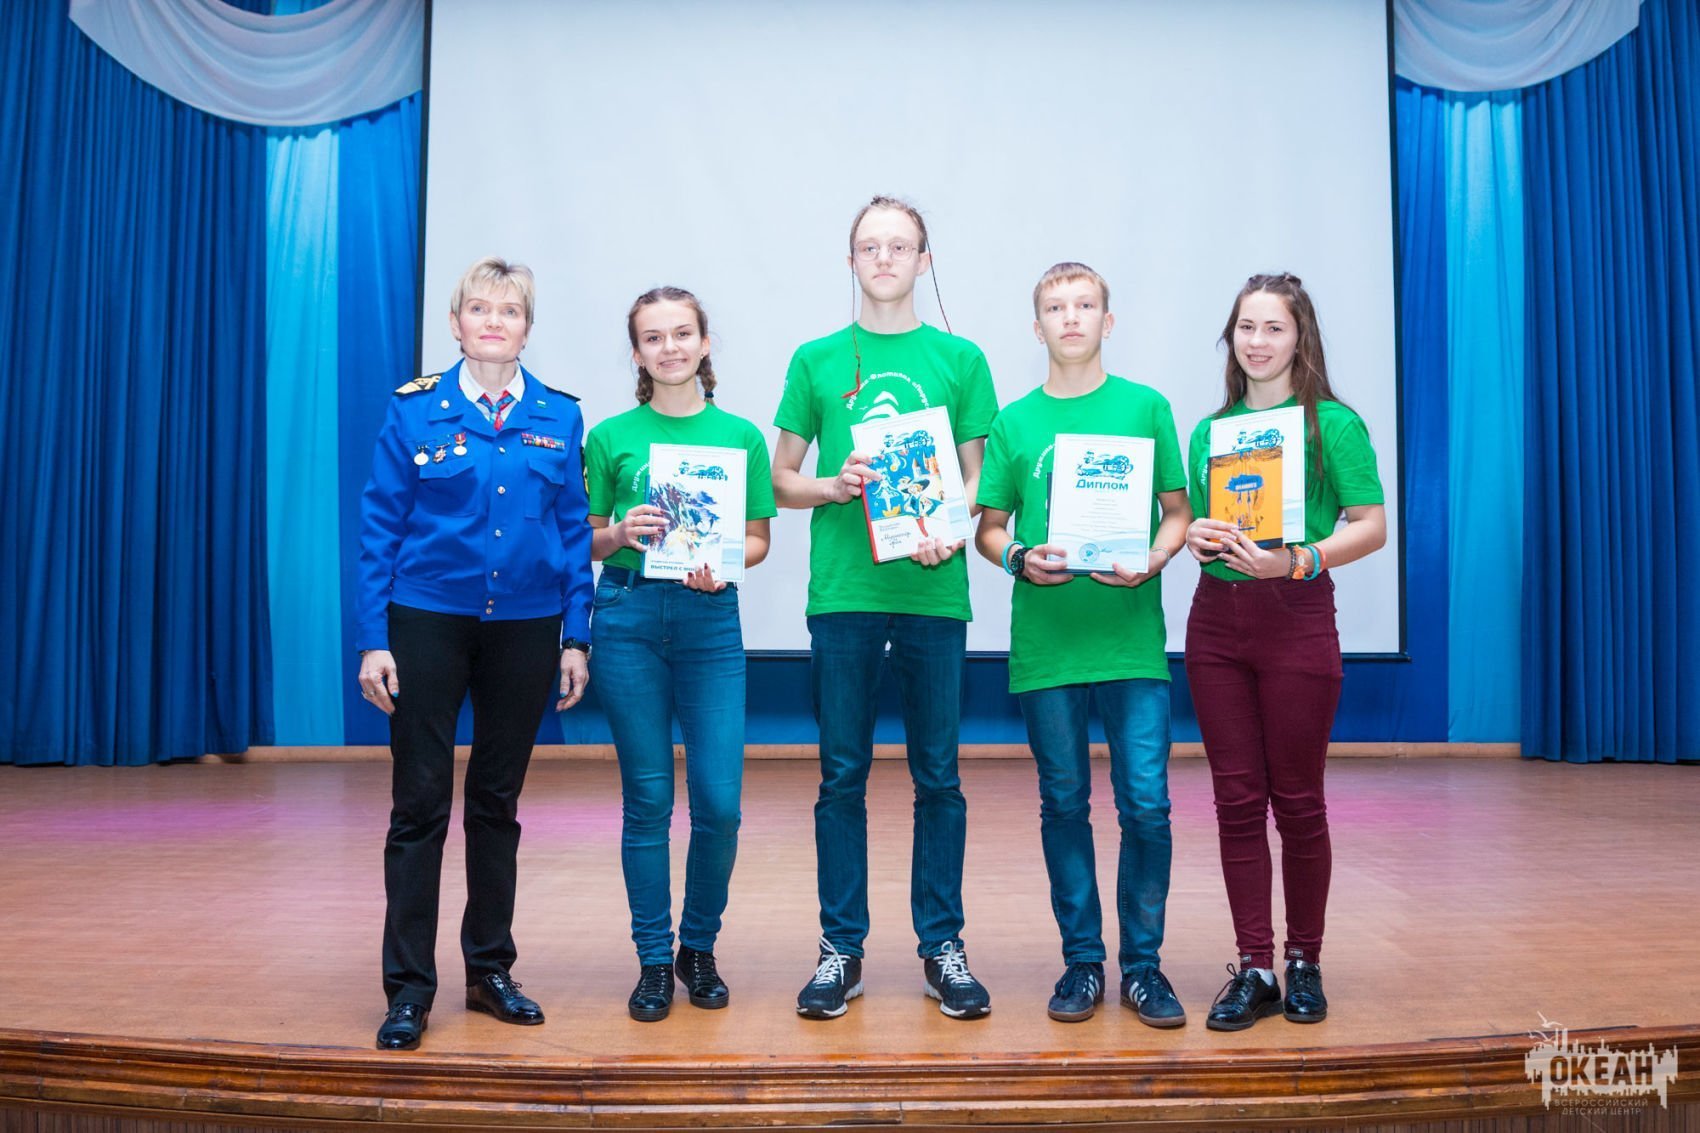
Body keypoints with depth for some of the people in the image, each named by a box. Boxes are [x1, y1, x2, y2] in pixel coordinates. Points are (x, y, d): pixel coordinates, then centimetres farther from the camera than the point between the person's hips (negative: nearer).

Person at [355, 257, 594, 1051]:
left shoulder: (558, 417, 4)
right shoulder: (415, 411, -1)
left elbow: (574, 532, 6)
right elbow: (379, 526, -1)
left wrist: (576, 638, 2)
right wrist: (373, 641, -6)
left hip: (525, 627, 2)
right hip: (428, 622, -2)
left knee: (498, 801, 12)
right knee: (419, 803, 0)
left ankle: (490, 970, 25)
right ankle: (409, 988, 11)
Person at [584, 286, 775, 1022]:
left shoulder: (741, 436, 6)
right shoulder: (611, 436, 5)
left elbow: (758, 539, 9)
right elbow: (587, 541, 9)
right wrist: (621, 533, -12)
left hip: (710, 618, 1)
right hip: (629, 616, 0)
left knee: (719, 801, -2)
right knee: (648, 799, 4)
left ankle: (700, 948, 21)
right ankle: (653, 960, 18)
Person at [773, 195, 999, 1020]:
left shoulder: (960, 359, 9)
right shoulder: (816, 360, 9)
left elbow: (977, 475, 8)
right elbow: (782, 480, 11)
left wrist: (951, 531, -11)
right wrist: (835, 487, -10)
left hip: (934, 589, 0)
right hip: (843, 589, 0)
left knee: (937, 775, 6)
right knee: (843, 774, 5)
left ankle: (942, 947, 19)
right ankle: (842, 949, 17)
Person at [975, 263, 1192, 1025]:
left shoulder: (1145, 407, 6)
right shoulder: (1014, 423, 8)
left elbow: (1178, 512, 8)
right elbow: (987, 527, 11)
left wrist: (1151, 562, -11)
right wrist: (1019, 557, -10)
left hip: (1132, 638, -1)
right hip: (1045, 640, 1)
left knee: (1146, 805, -2)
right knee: (1064, 804, 8)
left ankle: (1142, 963, 16)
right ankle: (1082, 961, 22)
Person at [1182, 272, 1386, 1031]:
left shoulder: (1333, 424, -2)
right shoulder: (1209, 430, 13)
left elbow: (1372, 526, -7)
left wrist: (1298, 561, -22)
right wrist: (1194, 536, -3)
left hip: (1296, 619, -4)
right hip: (1215, 619, 4)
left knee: (1297, 799, 4)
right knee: (1237, 798, 5)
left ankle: (1303, 963, 21)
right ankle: (1252, 970, 14)